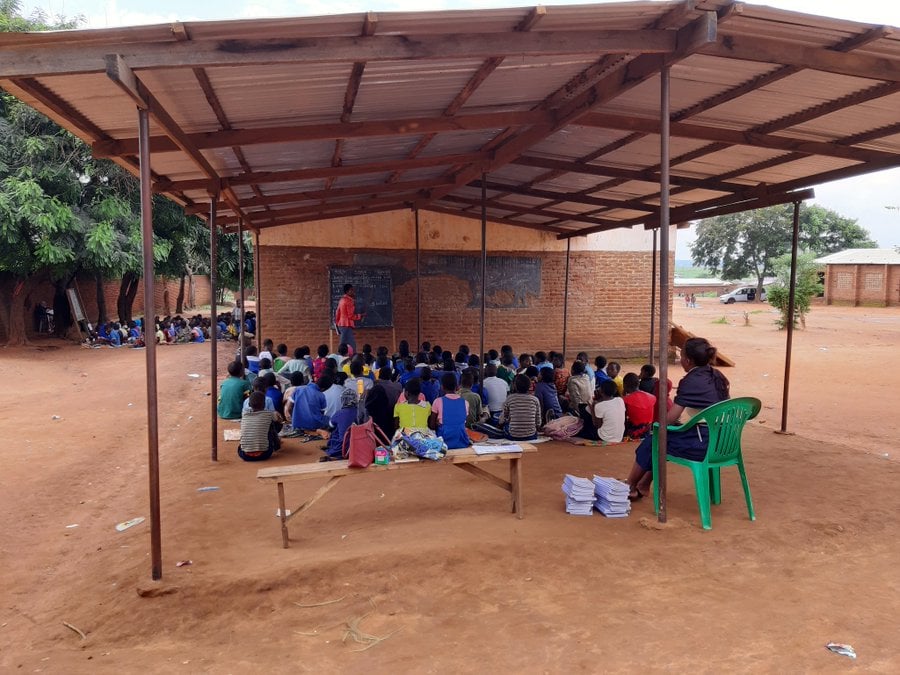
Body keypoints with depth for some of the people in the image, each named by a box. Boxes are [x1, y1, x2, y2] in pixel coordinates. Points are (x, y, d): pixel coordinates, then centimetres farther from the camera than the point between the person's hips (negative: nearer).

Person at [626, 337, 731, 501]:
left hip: (701, 444, -8)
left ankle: (629, 487, 31)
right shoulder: (719, 377, 7)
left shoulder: (690, 382, -16)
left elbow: (669, 418, -18)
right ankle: (643, 486, 30)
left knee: (652, 441, 13)